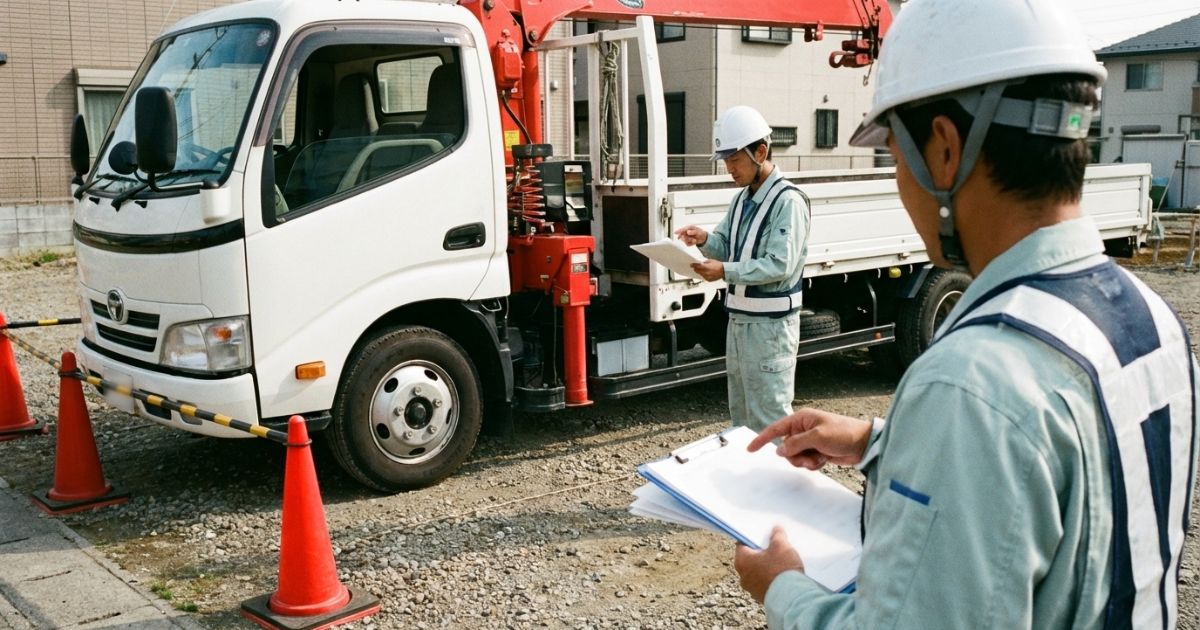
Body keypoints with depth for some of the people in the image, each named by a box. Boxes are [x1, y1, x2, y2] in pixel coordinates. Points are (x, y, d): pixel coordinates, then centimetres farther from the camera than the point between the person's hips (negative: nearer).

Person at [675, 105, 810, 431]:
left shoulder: (788, 202, -15)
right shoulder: (742, 199, 13)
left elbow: (780, 265, -22)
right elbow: (726, 246, 14)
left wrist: (725, 271, -28)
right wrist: (705, 240, -7)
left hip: (770, 324, -9)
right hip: (739, 319, 9)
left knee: (769, 420, -3)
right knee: (741, 414, 16)